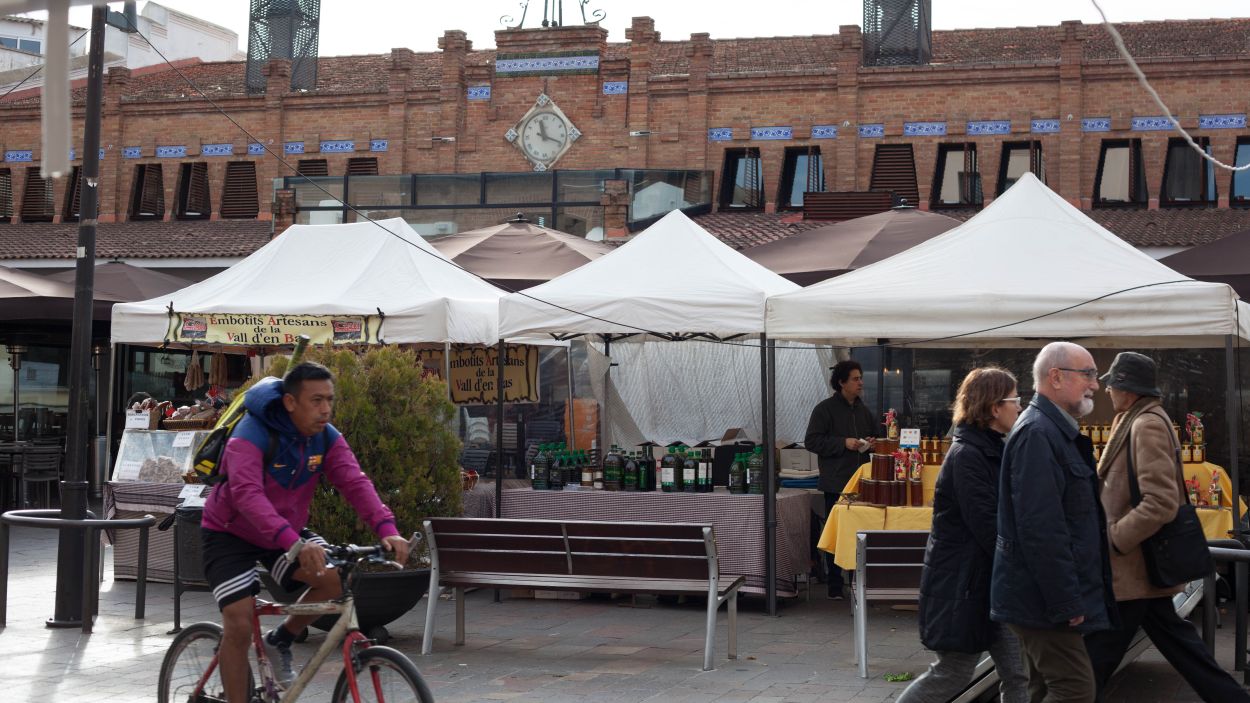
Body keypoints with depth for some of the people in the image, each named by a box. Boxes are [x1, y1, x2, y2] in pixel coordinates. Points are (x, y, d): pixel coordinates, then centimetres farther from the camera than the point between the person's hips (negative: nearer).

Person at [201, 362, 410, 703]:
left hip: (289, 532, 5)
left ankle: (281, 640, 6)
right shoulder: (251, 435, -29)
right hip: (232, 534, -5)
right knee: (239, 624, -17)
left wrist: (387, 529, -42)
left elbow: (355, 483, -23)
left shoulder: (327, 438, -12)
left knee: (337, 578, -18)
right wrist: (293, 543, -57)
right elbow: (247, 494, -43)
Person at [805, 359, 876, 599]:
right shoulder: (825, 408, -4)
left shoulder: (864, 410, 15)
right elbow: (811, 441, -9)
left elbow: (874, 436, 29)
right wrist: (844, 443, -16)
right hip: (836, 483, -5)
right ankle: (835, 586, 8)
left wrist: (870, 443, 4)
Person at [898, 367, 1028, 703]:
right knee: (953, 673, 2)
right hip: (964, 583, -9)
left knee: (1017, 674, 7)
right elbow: (987, 526, -22)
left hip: (993, 580, 9)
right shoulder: (967, 456, -18)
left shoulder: (993, 450, 12)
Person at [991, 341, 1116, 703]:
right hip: (1044, 600, -11)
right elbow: (1041, 530, -25)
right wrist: (1066, 603, -23)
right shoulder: (1036, 433, -18)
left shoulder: (1056, 431, 16)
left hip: (1051, 598, 11)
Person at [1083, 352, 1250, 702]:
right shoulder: (1137, 422, 13)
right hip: (1145, 564, 10)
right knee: (1176, 642, 17)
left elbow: (1161, 502, -26)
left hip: (1131, 566, -10)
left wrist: (1112, 539, -21)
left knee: (1096, 656, -2)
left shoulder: (1147, 425, -18)